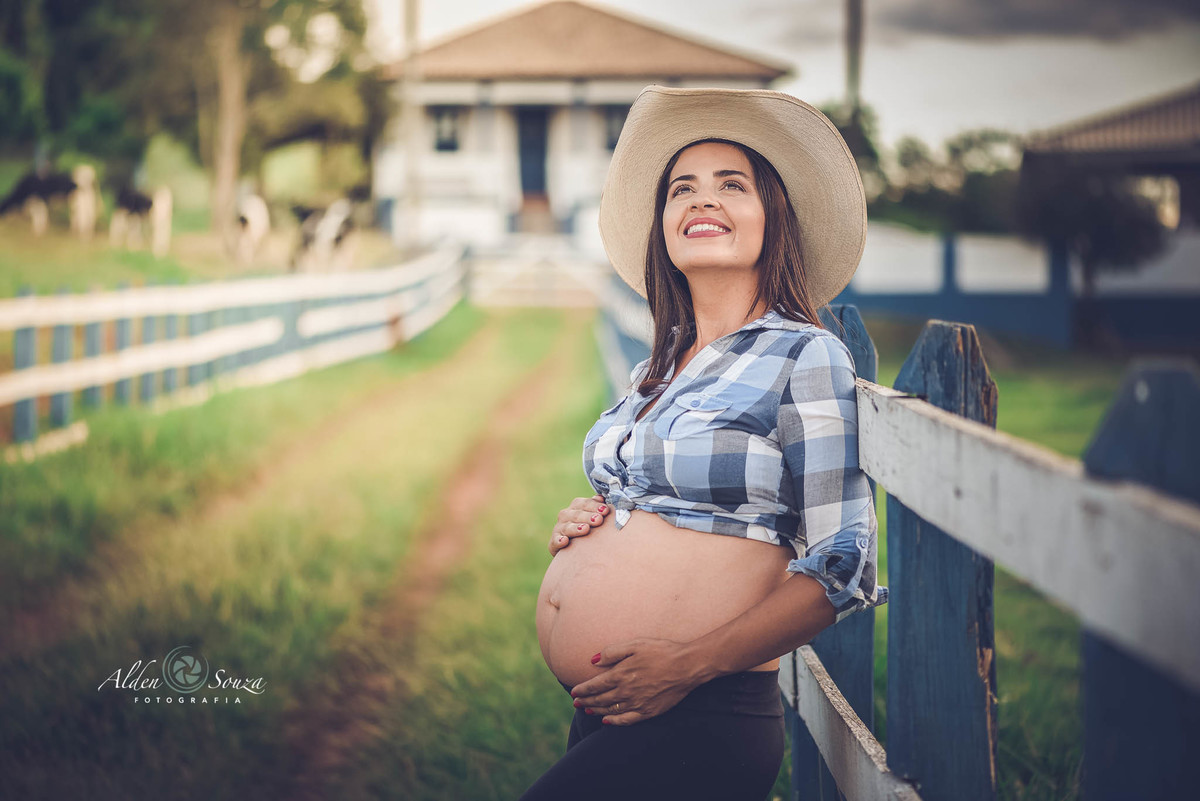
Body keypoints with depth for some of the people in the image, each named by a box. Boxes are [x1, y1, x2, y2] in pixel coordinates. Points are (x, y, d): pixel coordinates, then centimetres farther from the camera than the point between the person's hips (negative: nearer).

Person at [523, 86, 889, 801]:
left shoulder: (805, 357, -7)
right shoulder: (654, 373, 14)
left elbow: (843, 566, -12)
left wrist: (692, 662, -19)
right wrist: (581, 528, 5)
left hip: (697, 722, -7)